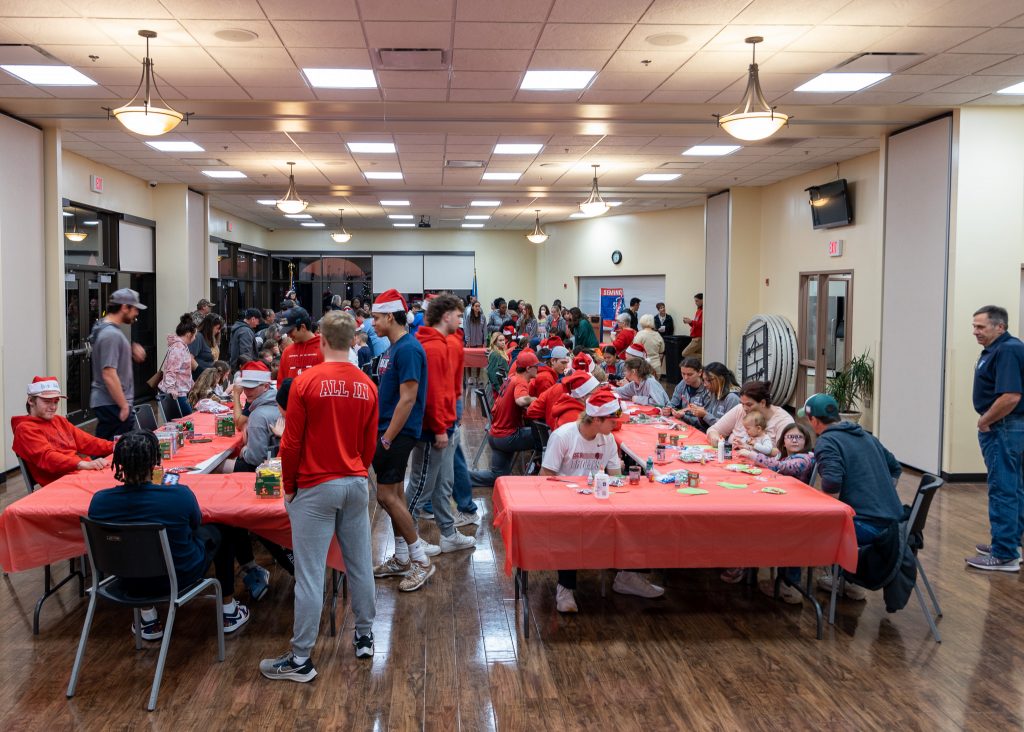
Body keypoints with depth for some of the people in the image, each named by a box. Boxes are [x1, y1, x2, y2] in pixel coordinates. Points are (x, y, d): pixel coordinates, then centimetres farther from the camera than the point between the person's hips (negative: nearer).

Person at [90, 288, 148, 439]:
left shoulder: (104, 328, 13)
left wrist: (132, 347, 10)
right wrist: (124, 406, -19)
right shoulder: (111, 334, -18)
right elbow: (109, 375, -23)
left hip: (104, 402, 10)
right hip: (113, 404, -10)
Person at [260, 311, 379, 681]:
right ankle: (364, 637, 28)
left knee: (310, 573, 0)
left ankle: (300, 658, 8)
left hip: (316, 487, -4)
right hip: (356, 484, 5)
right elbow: (370, 444, 7)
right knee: (360, 564, 15)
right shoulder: (367, 386, 0)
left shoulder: (306, 381, -12)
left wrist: (289, 486, 4)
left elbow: (291, 443, -9)